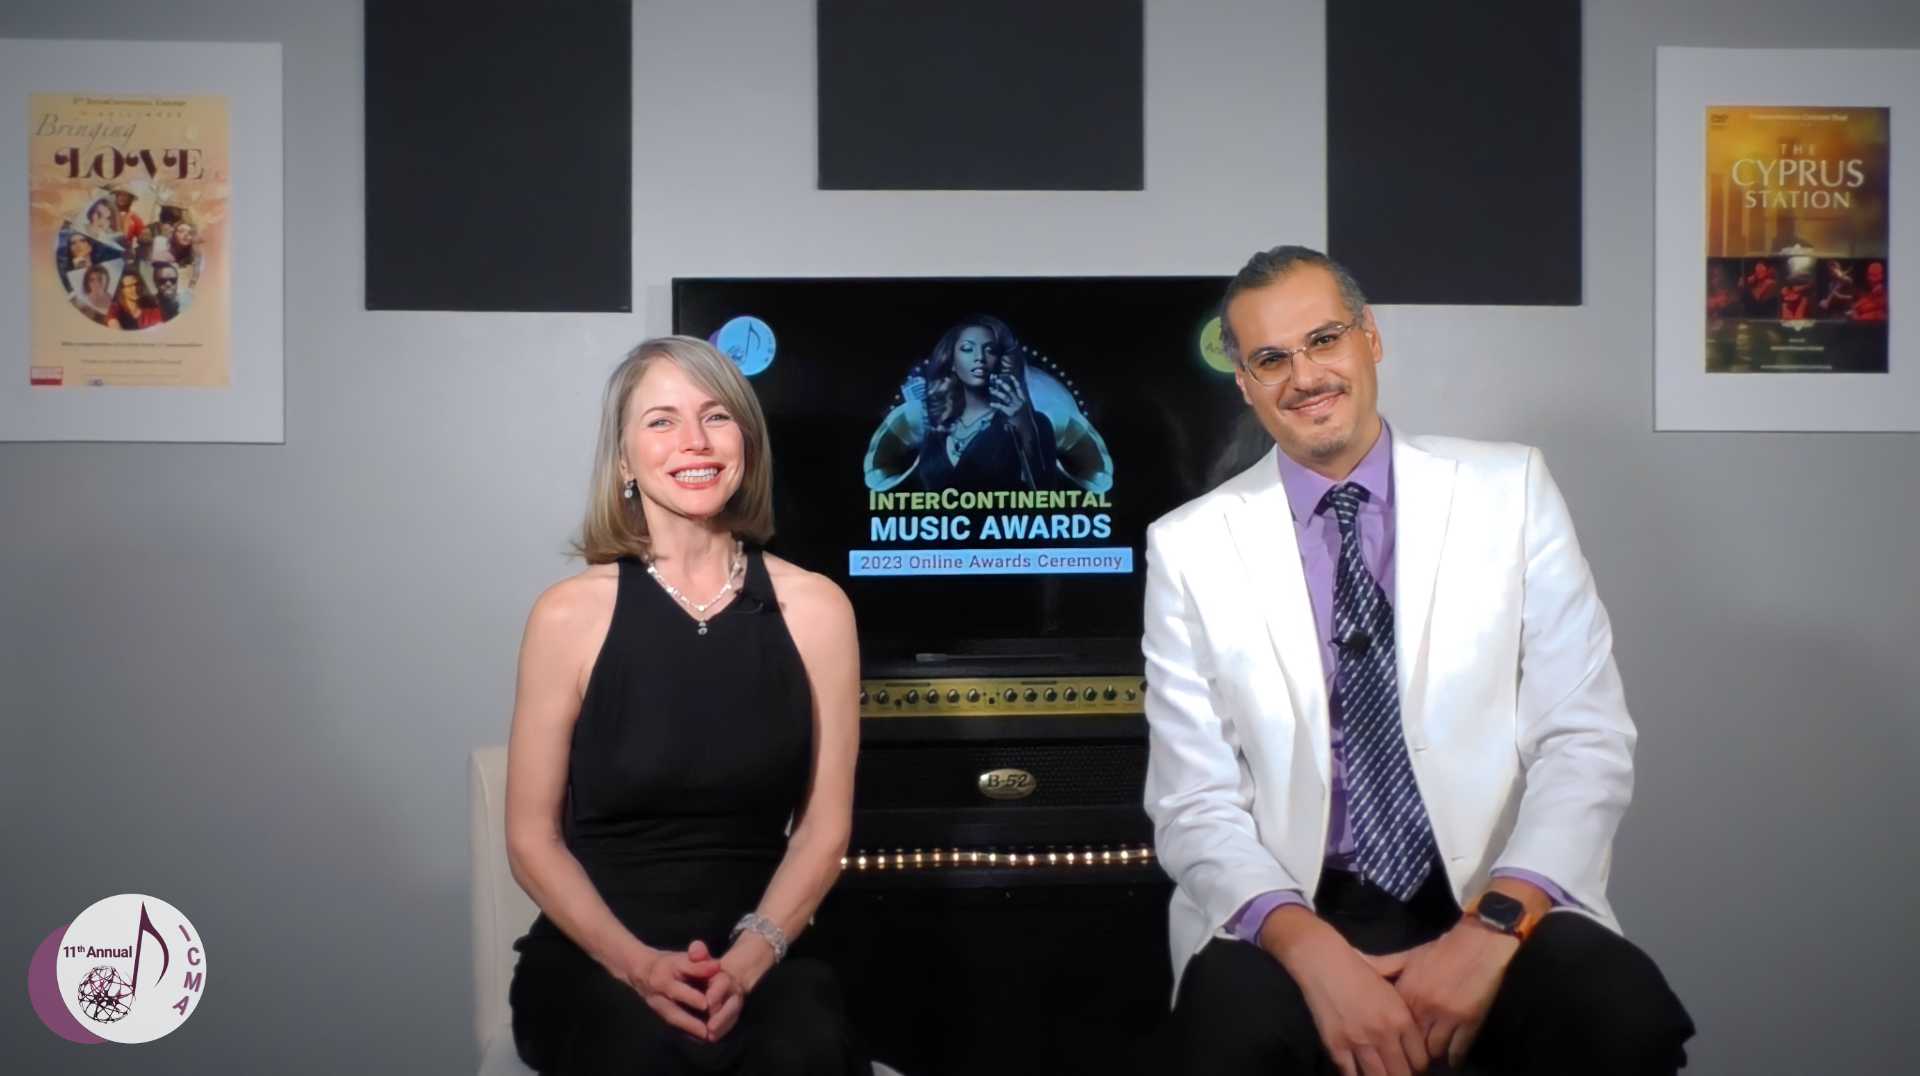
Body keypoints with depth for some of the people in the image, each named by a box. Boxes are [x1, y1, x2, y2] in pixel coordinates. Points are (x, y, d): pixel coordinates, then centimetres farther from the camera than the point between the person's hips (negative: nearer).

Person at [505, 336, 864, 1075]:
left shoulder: (816, 608, 0)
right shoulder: (570, 615, -3)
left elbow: (824, 823, 3)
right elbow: (533, 838, 0)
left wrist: (751, 955, -13)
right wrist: (636, 963, -14)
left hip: (755, 956, 1)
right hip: (595, 959, -1)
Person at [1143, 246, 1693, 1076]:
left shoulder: (1511, 491, 4)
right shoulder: (1188, 546, 2)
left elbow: (1586, 739, -2)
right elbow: (1195, 803, -3)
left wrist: (1496, 921, -17)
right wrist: (1312, 949, -20)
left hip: (1497, 904, 1)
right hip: (1296, 917, 0)